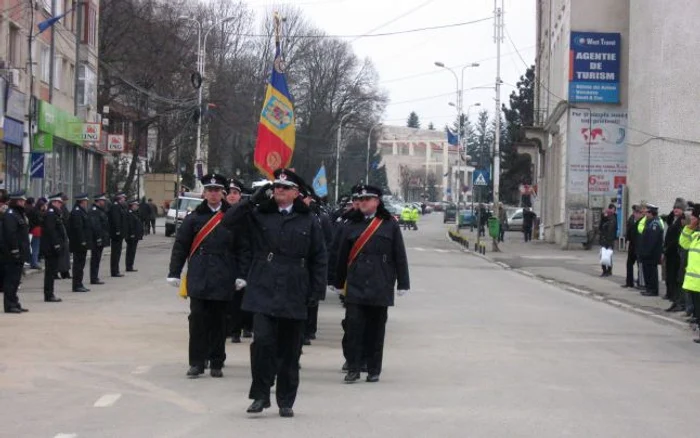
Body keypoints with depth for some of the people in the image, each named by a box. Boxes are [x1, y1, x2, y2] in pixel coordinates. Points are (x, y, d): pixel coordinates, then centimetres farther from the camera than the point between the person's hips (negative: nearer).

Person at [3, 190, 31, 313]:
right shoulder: (10, 215, -13)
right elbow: (10, 234, -20)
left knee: (15, 280, 14)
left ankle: (14, 303, 20)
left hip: (19, 253, 10)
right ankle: (10, 305, -4)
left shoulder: (20, 214, 18)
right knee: (11, 279, -6)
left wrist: (24, 251, 18)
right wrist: (15, 250, -23)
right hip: (13, 254, -10)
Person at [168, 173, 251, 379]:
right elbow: (180, 246, 7)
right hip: (199, 279, 0)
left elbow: (243, 248, 3)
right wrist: (174, 273, 3)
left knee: (218, 322, 6)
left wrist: (241, 275, -2)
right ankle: (196, 362, 4)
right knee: (198, 320, -3)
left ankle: (216, 363, 15)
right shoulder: (194, 217, 4)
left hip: (223, 280, 0)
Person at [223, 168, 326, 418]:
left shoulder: (308, 221, 5)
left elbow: (319, 259, 7)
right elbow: (229, 221, -4)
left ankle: (286, 401, 18)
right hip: (264, 293, -1)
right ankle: (260, 395, 2)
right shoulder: (260, 215, 6)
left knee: (289, 350, 7)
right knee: (262, 341, -12)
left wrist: (316, 291, 0)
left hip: (294, 296, 1)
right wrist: (254, 200, -11)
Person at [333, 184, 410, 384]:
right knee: (354, 326, -6)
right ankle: (353, 368, 0)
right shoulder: (352, 225, 7)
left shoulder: (390, 225, 2)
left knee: (376, 329, 6)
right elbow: (343, 256, 12)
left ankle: (374, 370, 15)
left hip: (380, 287, -1)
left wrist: (403, 283, 0)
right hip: (355, 286, 1)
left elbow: (400, 256, 3)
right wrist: (339, 283, 13)